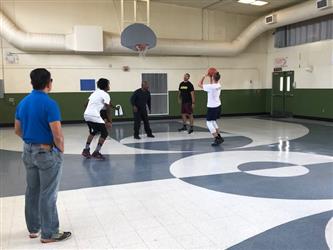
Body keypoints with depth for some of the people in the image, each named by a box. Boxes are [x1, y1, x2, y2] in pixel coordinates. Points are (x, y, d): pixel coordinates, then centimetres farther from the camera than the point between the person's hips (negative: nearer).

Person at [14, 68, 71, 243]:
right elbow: (57, 134, -21)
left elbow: (18, 130, 12)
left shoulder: (23, 103, 5)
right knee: (47, 194, 1)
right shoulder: (49, 104, -19)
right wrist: (61, 150, -5)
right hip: (47, 152, -8)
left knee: (32, 191, 16)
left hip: (28, 151, 8)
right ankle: (49, 233, 12)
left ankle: (33, 228, 29)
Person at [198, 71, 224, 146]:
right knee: (213, 121, 22)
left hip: (212, 107, -8)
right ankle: (219, 137, 22)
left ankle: (217, 139, -3)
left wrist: (204, 76, -3)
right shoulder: (219, 85, 1)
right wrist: (210, 77, 18)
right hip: (218, 106, 8)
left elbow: (200, 84, -10)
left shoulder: (210, 87, -22)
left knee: (209, 123, 1)